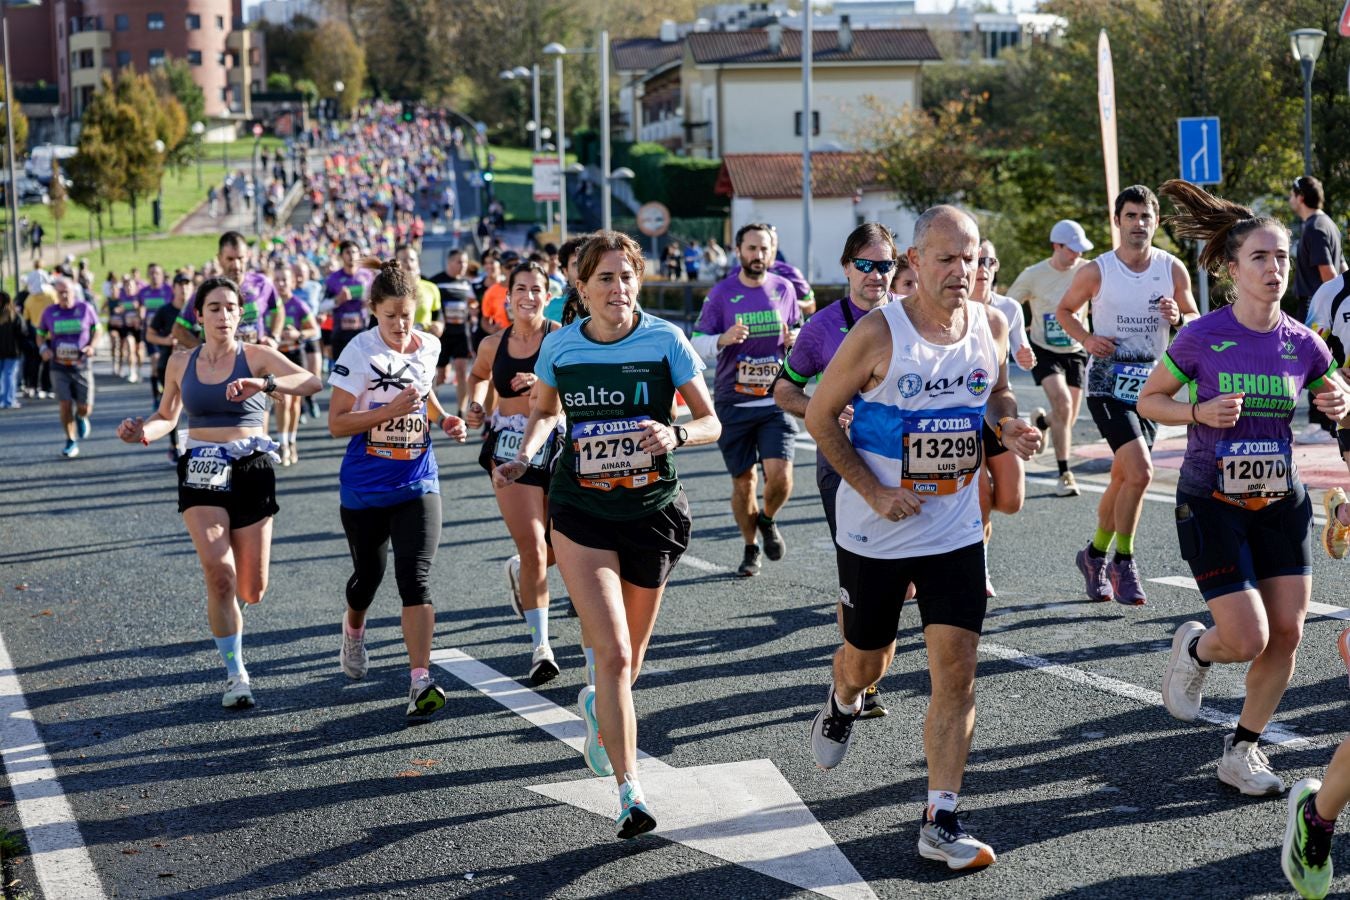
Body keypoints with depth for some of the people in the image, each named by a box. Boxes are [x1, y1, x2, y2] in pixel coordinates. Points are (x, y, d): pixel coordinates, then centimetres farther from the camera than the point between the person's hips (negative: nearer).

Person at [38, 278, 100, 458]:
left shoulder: (86, 308, -4)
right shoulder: (49, 313, -1)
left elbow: (96, 328, 9)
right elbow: (41, 334, 11)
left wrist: (92, 346, -9)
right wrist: (44, 348, -9)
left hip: (82, 366, 0)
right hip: (59, 367, 0)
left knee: (85, 408, 0)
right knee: (65, 405, -8)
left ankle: (81, 417, 39)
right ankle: (71, 442, 8)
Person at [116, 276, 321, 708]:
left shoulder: (256, 356, -3)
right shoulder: (180, 364, 8)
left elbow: (310, 382, -19)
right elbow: (167, 417, 21)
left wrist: (264, 384, -37)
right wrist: (142, 431, -2)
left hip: (251, 471, -1)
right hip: (201, 473, 1)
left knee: (251, 591, 2)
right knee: (219, 575, -17)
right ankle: (236, 675, -4)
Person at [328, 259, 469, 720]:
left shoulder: (428, 347, 1)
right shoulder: (359, 352, -13)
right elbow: (337, 423, -12)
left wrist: (443, 417, 4)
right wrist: (391, 410, -24)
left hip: (417, 484, 2)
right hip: (365, 487, -2)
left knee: (415, 579, -12)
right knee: (368, 574, 16)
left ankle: (420, 681, -17)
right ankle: (353, 630, 50)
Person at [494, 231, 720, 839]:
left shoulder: (666, 341, -9)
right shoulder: (559, 347, -3)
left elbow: (711, 422, -5)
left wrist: (675, 435, -27)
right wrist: (523, 457, -2)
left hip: (653, 511, 1)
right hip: (582, 512, -1)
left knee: (631, 651, 16)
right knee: (613, 653, -13)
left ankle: (599, 707, 51)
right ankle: (629, 791, -9)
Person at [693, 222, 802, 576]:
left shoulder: (784, 289, 5)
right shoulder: (722, 293, -2)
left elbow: (799, 331, 18)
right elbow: (698, 342, -1)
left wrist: (794, 339, -6)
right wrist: (723, 339, -21)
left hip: (776, 400, 1)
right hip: (733, 402, -1)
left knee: (780, 475, -14)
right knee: (743, 481, 7)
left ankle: (767, 521, 19)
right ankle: (750, 549, 27)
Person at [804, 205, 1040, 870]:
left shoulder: (991, 325, -2)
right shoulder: (878, 333, -17)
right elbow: (820, 417, -9)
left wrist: (1009, 428, -6)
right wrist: (875, 492, -15)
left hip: (956, 530, 3)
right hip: (875, 532, -3)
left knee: (957, 671, -6)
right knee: (866, 661, 15)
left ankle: (941, 822, 1)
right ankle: (842, 706, 53)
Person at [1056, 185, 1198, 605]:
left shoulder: (1173, 269, 2)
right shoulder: (1095, 272, -6)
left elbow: (1196, 325, 10)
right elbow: (1064, 310, 9)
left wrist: (1178, 318, -13)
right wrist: (1086, 339, -9)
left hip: (1150, 384, 4)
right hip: (1108, 384, -4)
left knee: (1124, 477, 12)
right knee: (1140, 471, -19)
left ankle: (1095, 553, 32)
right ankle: (1123, 560, -3)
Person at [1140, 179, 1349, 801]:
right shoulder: (1202, 337, -11)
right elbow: (1148, 401, -1)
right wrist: (1200, 412, -19)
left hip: (1282, 504, 4)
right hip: (1211, 506, -4)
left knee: (1286, 634, 1)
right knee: (1248, 639, -12)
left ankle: (1242, 751, 19)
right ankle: (1194, 649, 25)